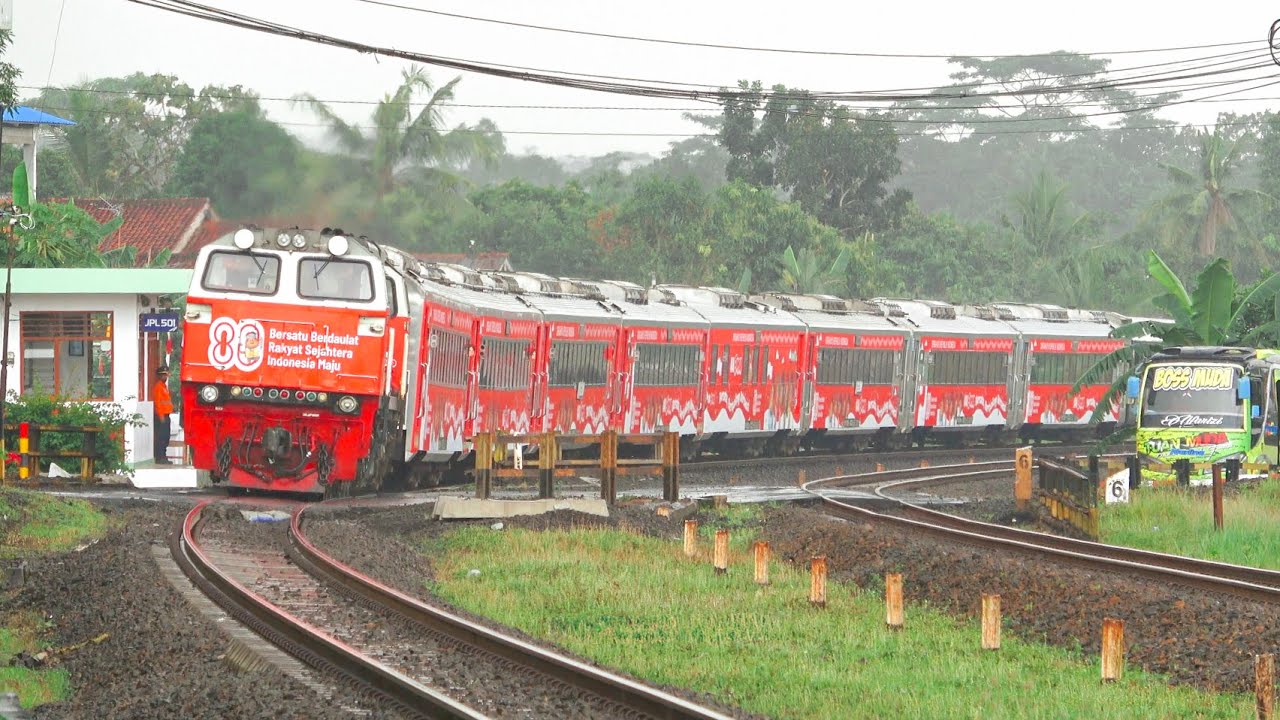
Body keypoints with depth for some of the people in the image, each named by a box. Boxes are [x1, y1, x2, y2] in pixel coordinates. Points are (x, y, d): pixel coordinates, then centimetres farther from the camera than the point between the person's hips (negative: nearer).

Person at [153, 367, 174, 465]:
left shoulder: (164, 386, 19)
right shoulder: (158, 387, -10)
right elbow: (157, 402, -17)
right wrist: (161, 416, -20)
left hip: (165, 415, 10)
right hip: (161, 416, -10)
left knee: (165, 438, 11)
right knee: (160, 438, -10)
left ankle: (163, 457, 15)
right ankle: (159, 458, -11)